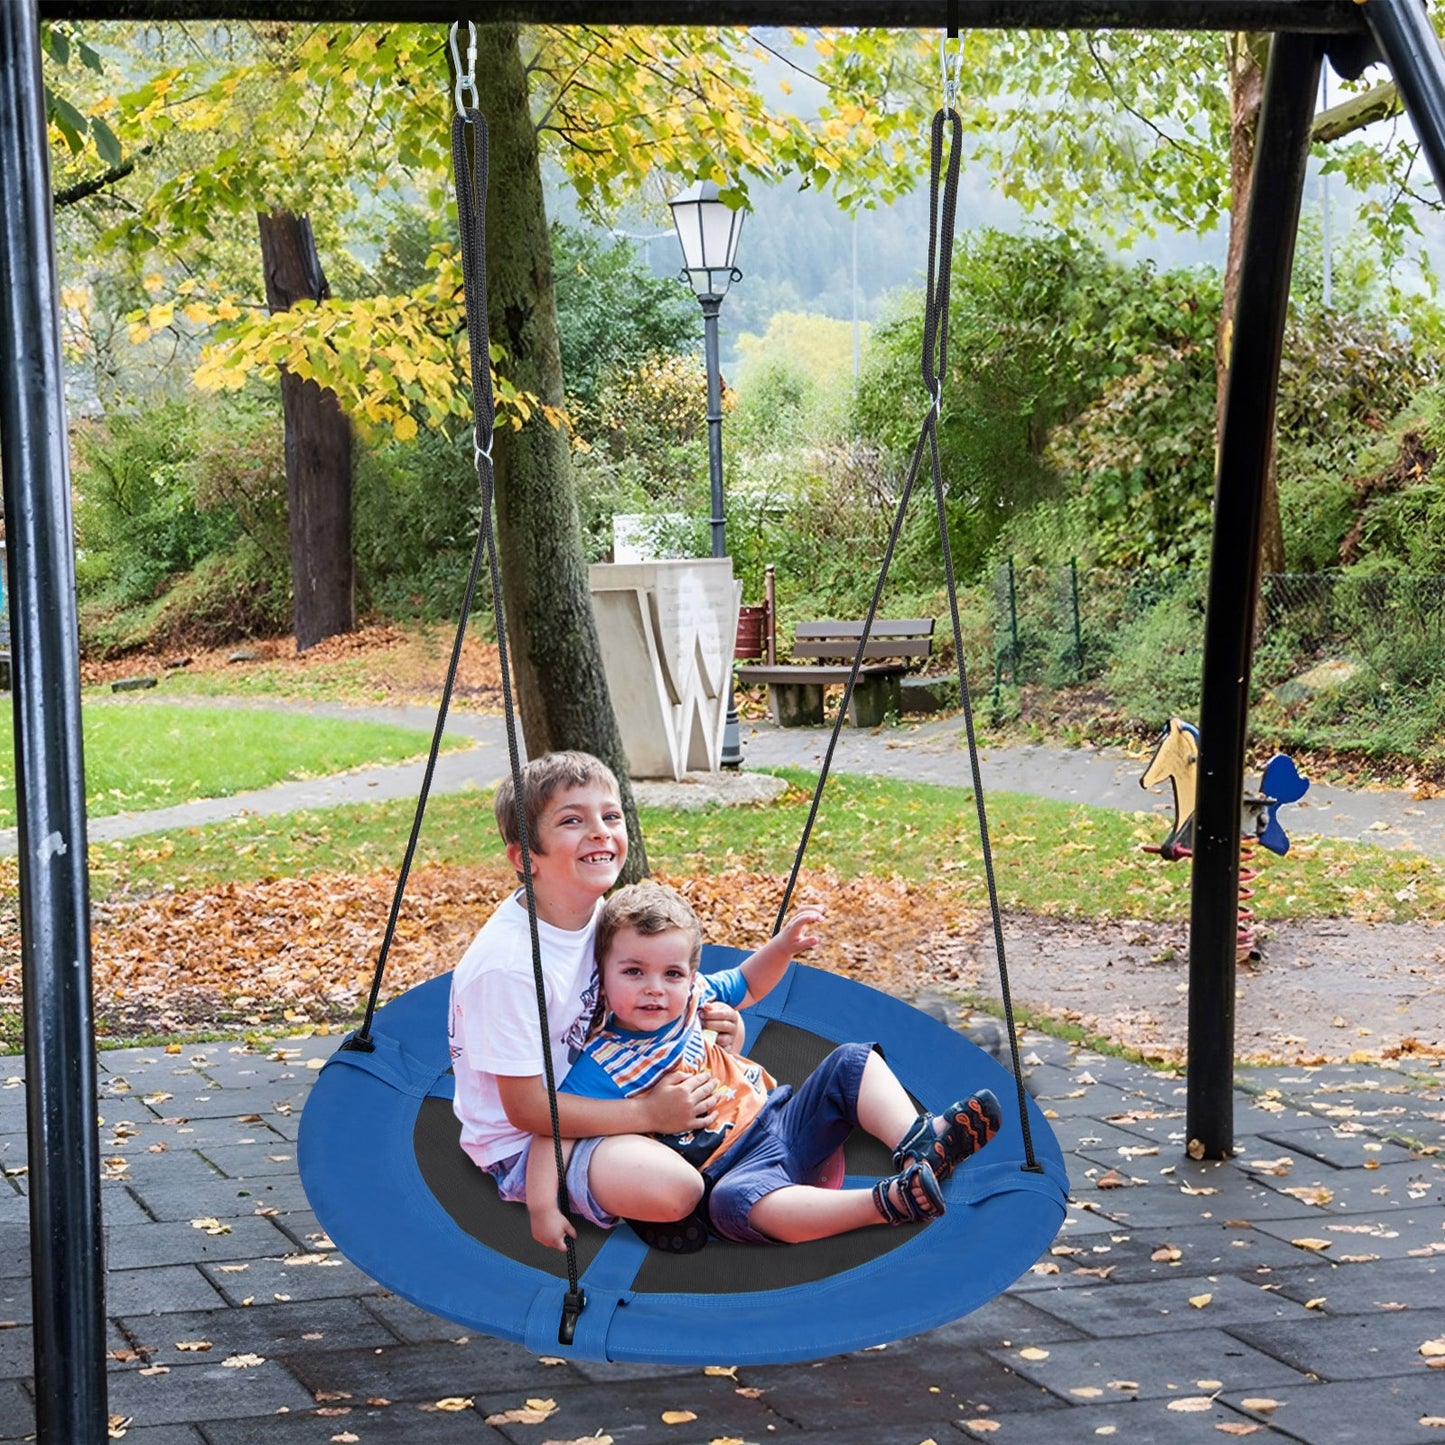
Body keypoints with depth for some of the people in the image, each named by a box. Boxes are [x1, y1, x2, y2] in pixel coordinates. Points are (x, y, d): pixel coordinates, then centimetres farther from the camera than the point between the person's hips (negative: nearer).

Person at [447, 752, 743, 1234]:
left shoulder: (596, 914, -5)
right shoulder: (508, 962, -30)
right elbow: (526, 1108, -25)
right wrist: (648, 1113, -22)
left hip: (584, 1097, 8)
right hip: (521, 1143, -8)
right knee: (673, 1188, -28)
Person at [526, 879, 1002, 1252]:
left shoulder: (694, 996, 5)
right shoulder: (603, 1069, -14)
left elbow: (746, 986, 26)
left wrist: (784, 945, 10)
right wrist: (543, 1208, -32)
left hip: (783, 1118, 8)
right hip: (733, 1169, -8)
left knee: (852, 1063, 1)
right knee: (733, 1201, -41)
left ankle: (918, 1143, -25)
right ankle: (891, 1201, -49)